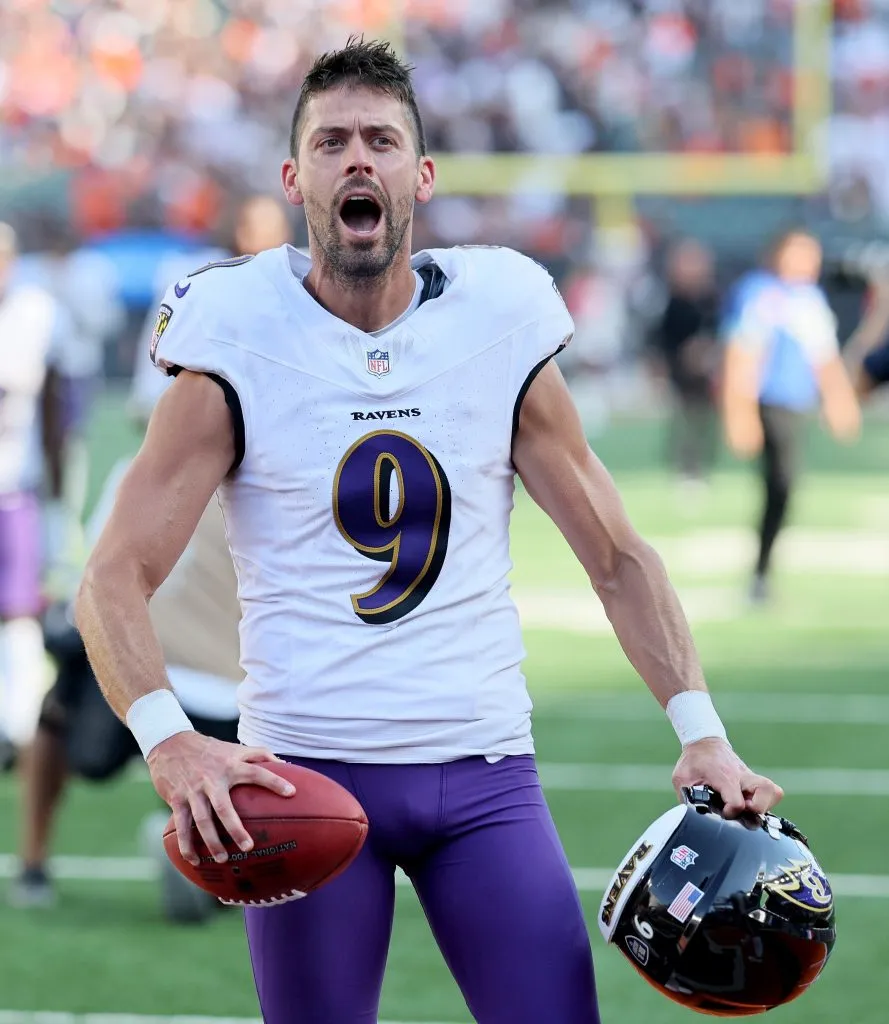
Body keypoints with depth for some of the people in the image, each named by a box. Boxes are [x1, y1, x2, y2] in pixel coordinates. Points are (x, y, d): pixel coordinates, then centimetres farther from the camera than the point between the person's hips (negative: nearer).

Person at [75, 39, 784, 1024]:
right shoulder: (240, 348, -2)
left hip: (484, 769, 2)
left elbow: (617, 558, 11)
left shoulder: (500, 326, 5)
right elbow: (114, 579, -6)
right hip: (304, 773, -2)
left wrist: (699, 730, -3)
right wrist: (168, 739, -25)